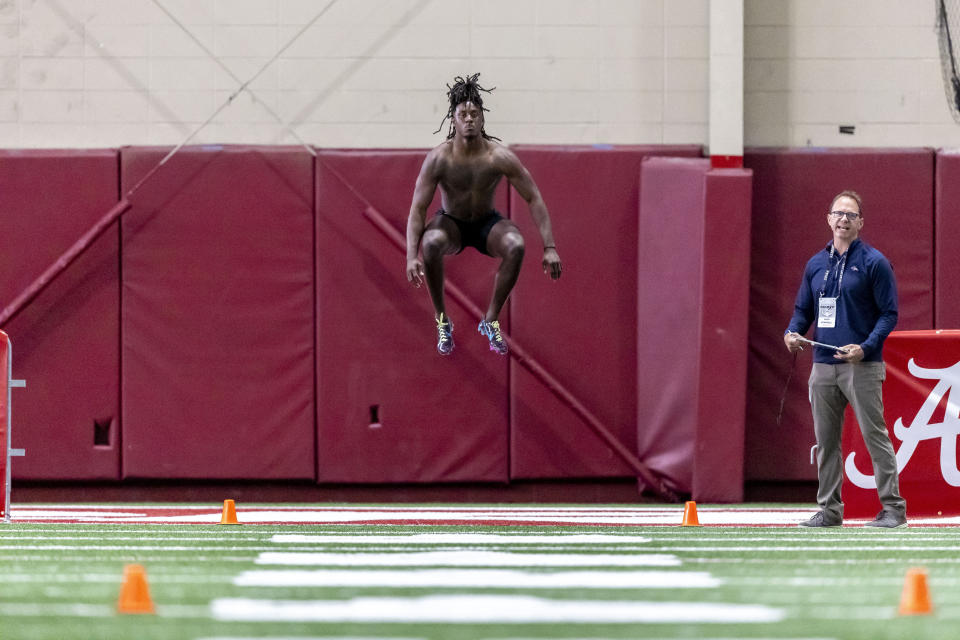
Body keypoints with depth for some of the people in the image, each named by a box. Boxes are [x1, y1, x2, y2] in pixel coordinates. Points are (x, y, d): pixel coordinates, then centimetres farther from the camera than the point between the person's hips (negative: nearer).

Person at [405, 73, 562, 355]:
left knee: (515, 246, -31)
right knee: (431, 242, -36)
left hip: (487, 223, 1)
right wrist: (411, 256, -32)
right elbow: (417, 208, -20)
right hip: (451, 223, -1)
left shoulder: (500, 157, -22)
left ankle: (491, 320, -10)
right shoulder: (439, 158, -23)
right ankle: (442, 320, -15)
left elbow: (534, 198, -14)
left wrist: (549, 248, -19)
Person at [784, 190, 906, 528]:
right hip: (823, 366, 6)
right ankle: (829, 509, 14)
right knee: (825, 440, 7)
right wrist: (793, 332, -1)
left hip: (861, 366, -6)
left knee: (875, 436, -7)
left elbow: (889, 314, -5)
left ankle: (893, 508, -5)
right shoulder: (816, 264, 13)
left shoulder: (874, 263, -3)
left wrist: (866, 347, -18)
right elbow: (803, 308, 21)